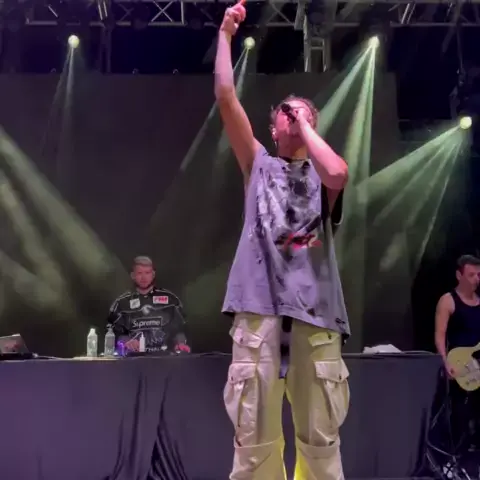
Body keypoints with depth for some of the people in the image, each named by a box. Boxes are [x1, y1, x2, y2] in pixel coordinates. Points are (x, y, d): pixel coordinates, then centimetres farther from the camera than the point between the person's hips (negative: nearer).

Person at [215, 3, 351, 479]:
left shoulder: (320, 173, 16)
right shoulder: (258, 165, 17)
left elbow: (339, 174, -11)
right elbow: (225, 97, 8)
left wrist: (306, 127, 4)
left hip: (315, 306, 1)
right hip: (260, 304, 0)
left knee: (321, 436, 5)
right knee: (254, 435, 0)